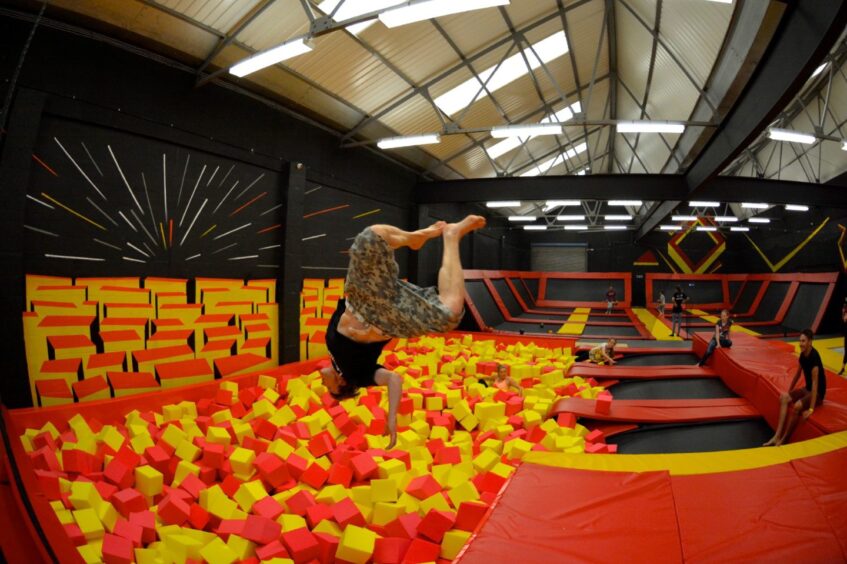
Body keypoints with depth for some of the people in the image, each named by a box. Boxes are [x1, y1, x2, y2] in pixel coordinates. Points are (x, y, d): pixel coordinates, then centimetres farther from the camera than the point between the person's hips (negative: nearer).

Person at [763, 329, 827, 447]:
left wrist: (811, 408, -31)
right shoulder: (803, 355, 1)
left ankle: (783, 440, -18)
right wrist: (788, 392, 16)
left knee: (797, 406, -31)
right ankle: (777, 436, -18)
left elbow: (815, 382, -29)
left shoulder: (814, 356, -26)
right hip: (807, 389, 8)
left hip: (818, 392, -8)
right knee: (783, 397, -12)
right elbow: (797, 374, 14)